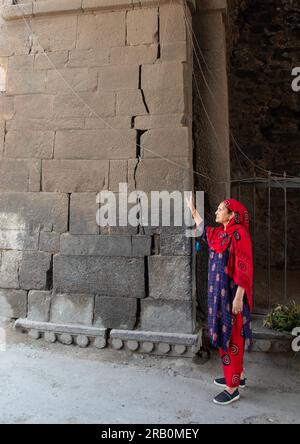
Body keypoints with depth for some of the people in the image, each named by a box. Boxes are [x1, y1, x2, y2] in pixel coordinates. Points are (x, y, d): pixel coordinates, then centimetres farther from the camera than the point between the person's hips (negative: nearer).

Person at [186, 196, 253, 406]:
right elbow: (204, 230, 32)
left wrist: (238, 297, -22)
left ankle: (233, 388, 11)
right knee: (223, 334, 17)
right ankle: (238, 376, 33)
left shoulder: (239, 234, -16)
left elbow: (244, 267, -20)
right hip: (219, 291, 9)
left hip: (231, 293, -9)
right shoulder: (219, 233, 9)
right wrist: (193, 210, 34)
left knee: (230, 336, -1)